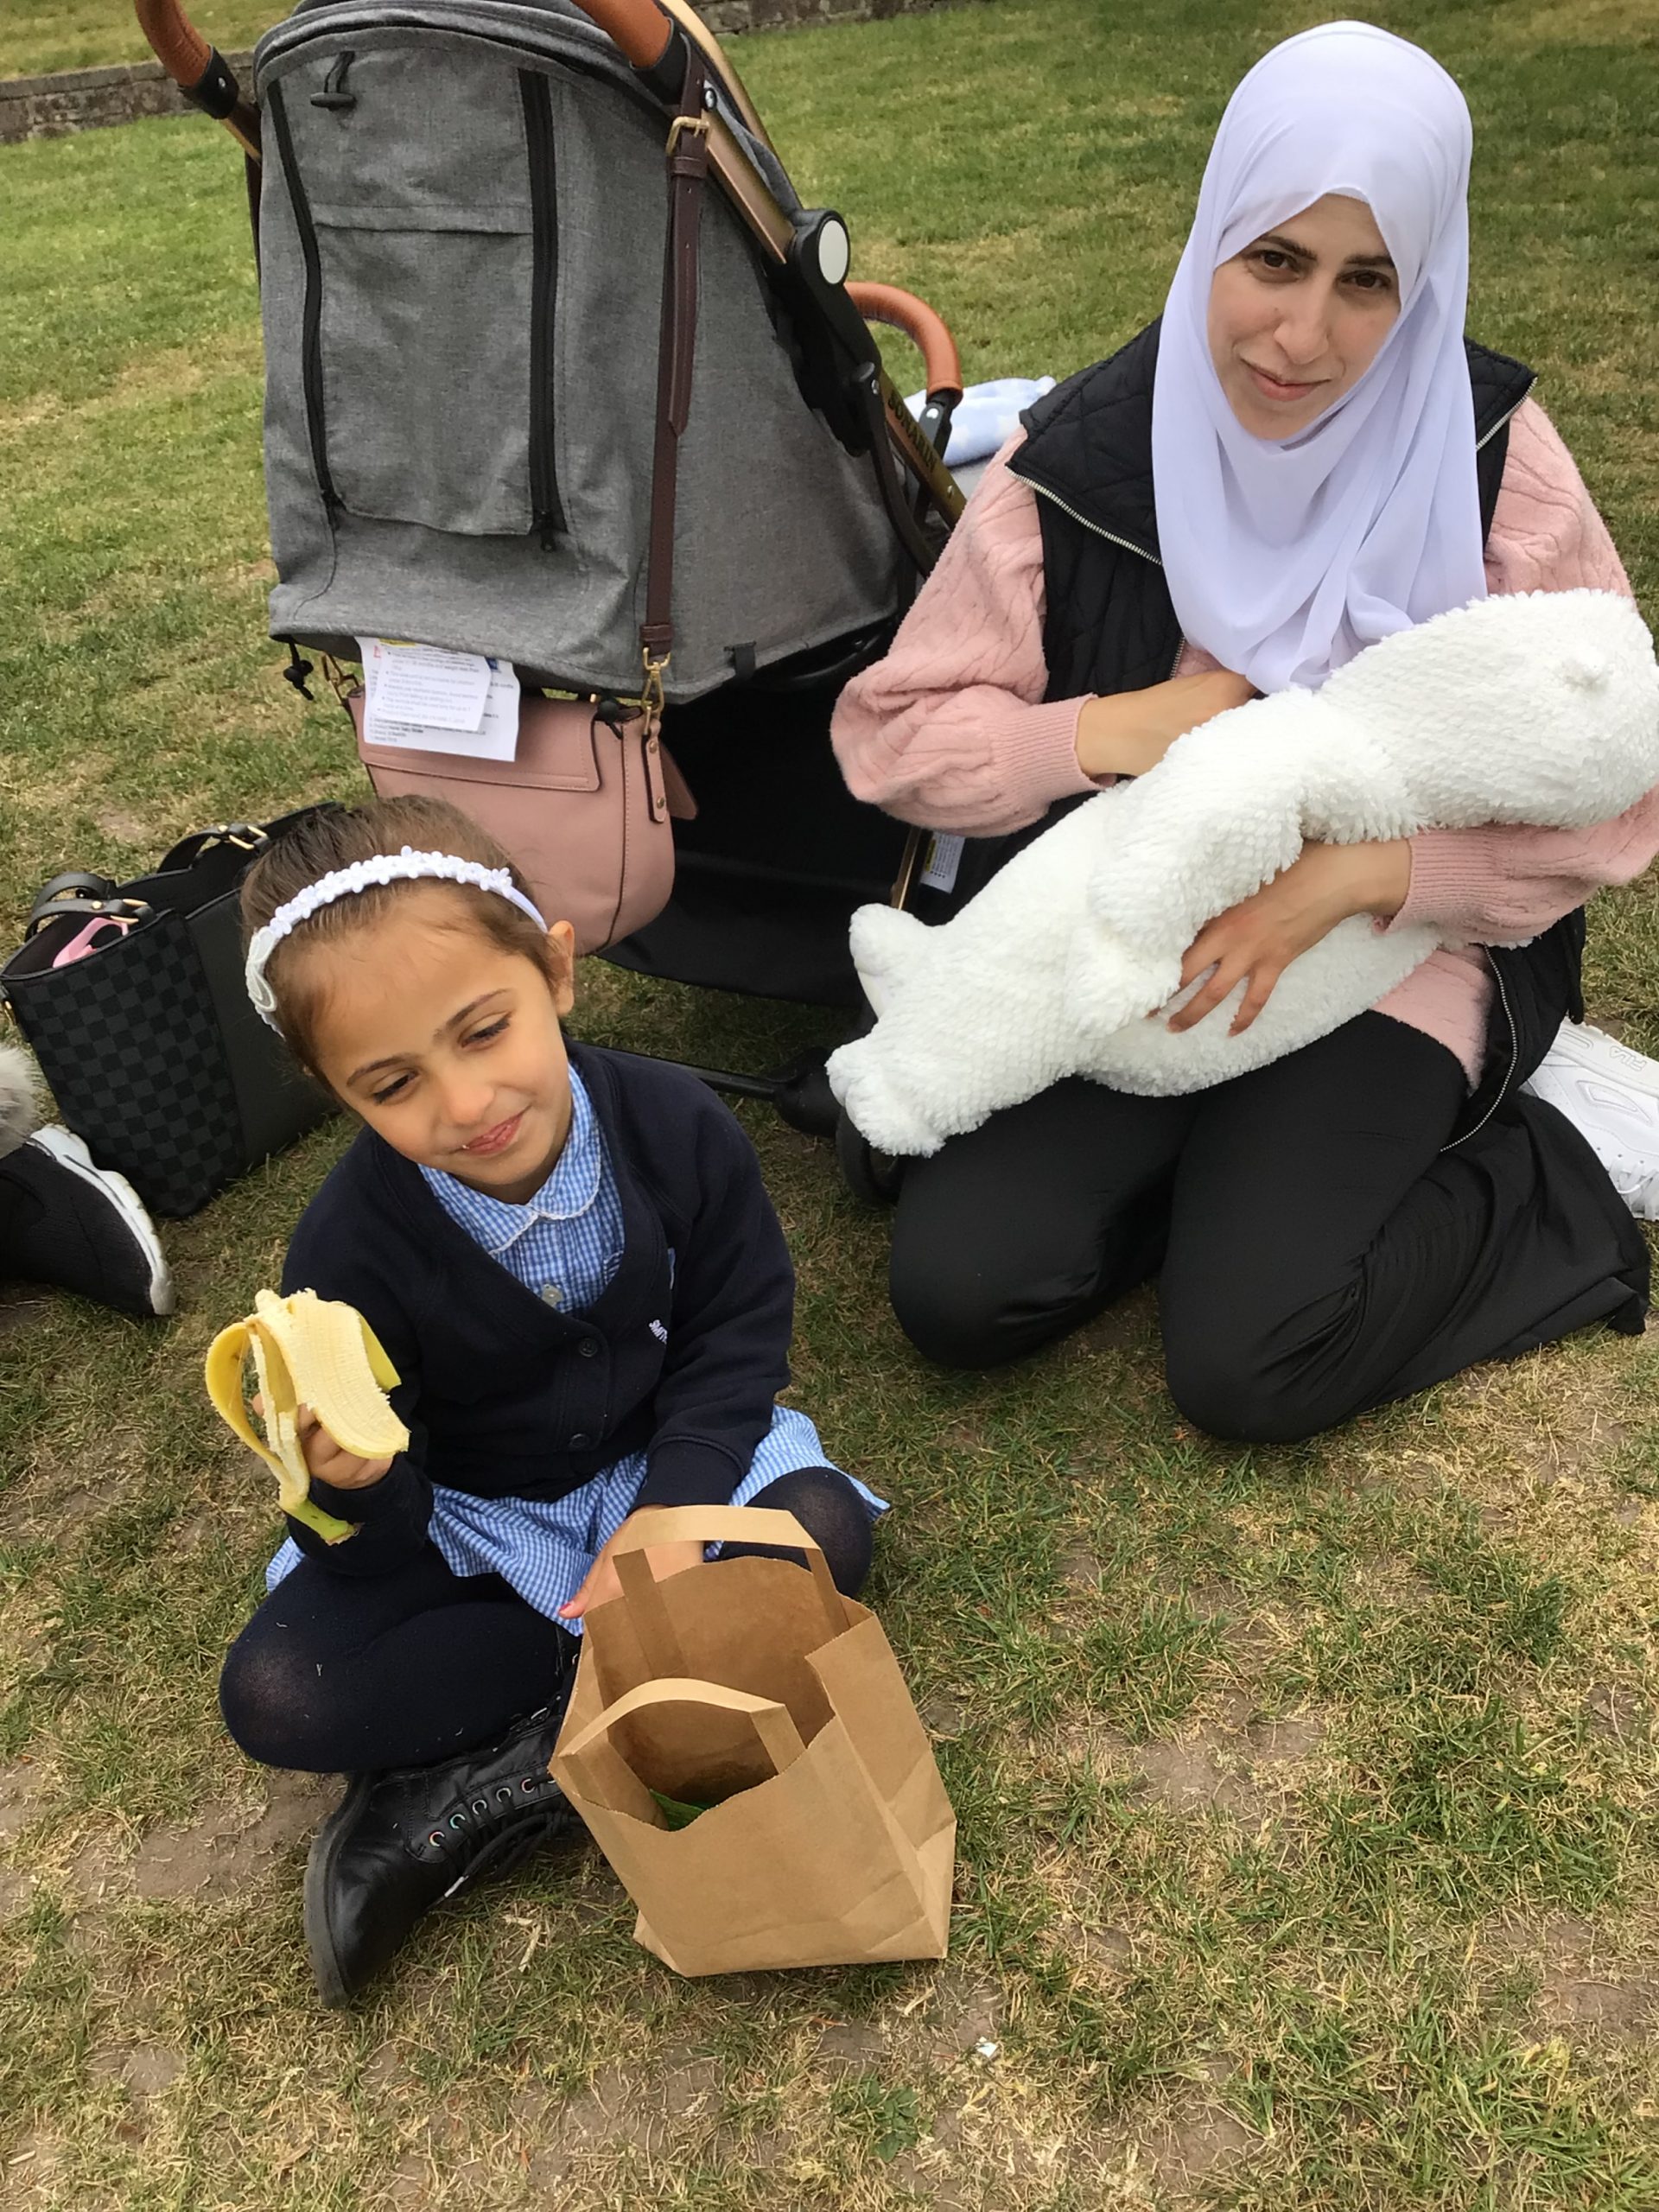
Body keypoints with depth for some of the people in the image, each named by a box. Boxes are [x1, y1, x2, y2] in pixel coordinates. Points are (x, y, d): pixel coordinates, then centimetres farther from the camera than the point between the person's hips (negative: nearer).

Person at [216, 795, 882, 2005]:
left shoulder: (677, 1124, -23)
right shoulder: (350, 1248, -25)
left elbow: (739, 1336, -9)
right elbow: (386, 1563, -18)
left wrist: (675, 1511, -23)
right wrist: (354, 1488, -43)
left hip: (662, 1467, 1)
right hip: (463, 1522, -1)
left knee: (823, 1532, -26)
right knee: (275, 1697, -21)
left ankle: (504, 1776, -18)